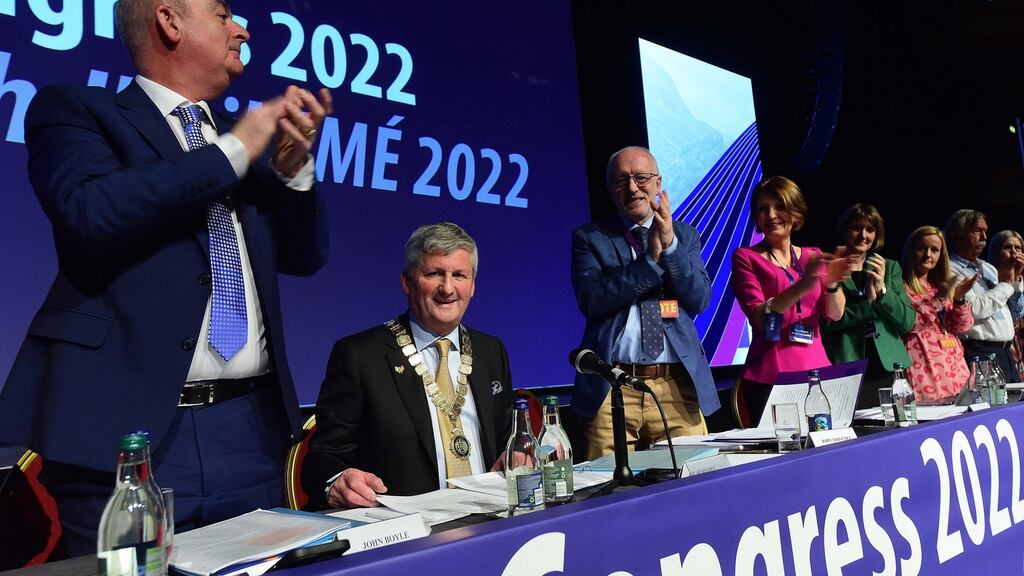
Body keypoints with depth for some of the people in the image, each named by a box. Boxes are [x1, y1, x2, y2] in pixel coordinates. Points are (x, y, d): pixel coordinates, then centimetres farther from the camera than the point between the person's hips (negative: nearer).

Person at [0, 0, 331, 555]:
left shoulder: (244, 139, 17)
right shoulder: (74, 109, 2)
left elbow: (304, 255, 16)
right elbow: (90, 213, -18)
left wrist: (293, 166, -1)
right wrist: (232, 150, -11)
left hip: (252, 429, 5)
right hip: (133, 428, -5)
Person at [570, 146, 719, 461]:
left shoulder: (685, 235, 14)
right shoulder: (589, 237, 7)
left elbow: (699, 300, 2)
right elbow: (591, 301, -8)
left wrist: (670, 244, -10)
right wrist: (650, 257, -13)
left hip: (679, 387, 2)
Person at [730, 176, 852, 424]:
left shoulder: (813, 256, 13)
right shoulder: (746, 257, 1)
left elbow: (835, 314, 3)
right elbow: (758, 317, -12)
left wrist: (832, 284, -17)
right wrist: (801, 287, -26)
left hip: (816, 370, 4)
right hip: (769, 377, -4)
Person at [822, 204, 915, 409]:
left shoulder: (890, 267, 16)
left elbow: (908, 322, 7)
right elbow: (825, 322, -10)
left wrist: (882, 290, -5)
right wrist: (868, 301, -13)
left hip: (888, 368, 4)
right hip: (845, 373, -4)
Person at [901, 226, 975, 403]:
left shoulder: (939, 286, 18)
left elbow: (962, 327, 12)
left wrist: (959, 299, -5)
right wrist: (936, 300, -19)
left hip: (953, 367, 7)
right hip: (923, 368, -7)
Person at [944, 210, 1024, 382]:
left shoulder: (988, 268, 19)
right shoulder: (950, 270, -7)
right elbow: (973, 309, -20)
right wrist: (1005, 283, -6)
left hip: (1005, 353, 8)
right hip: (979, 353, -8)